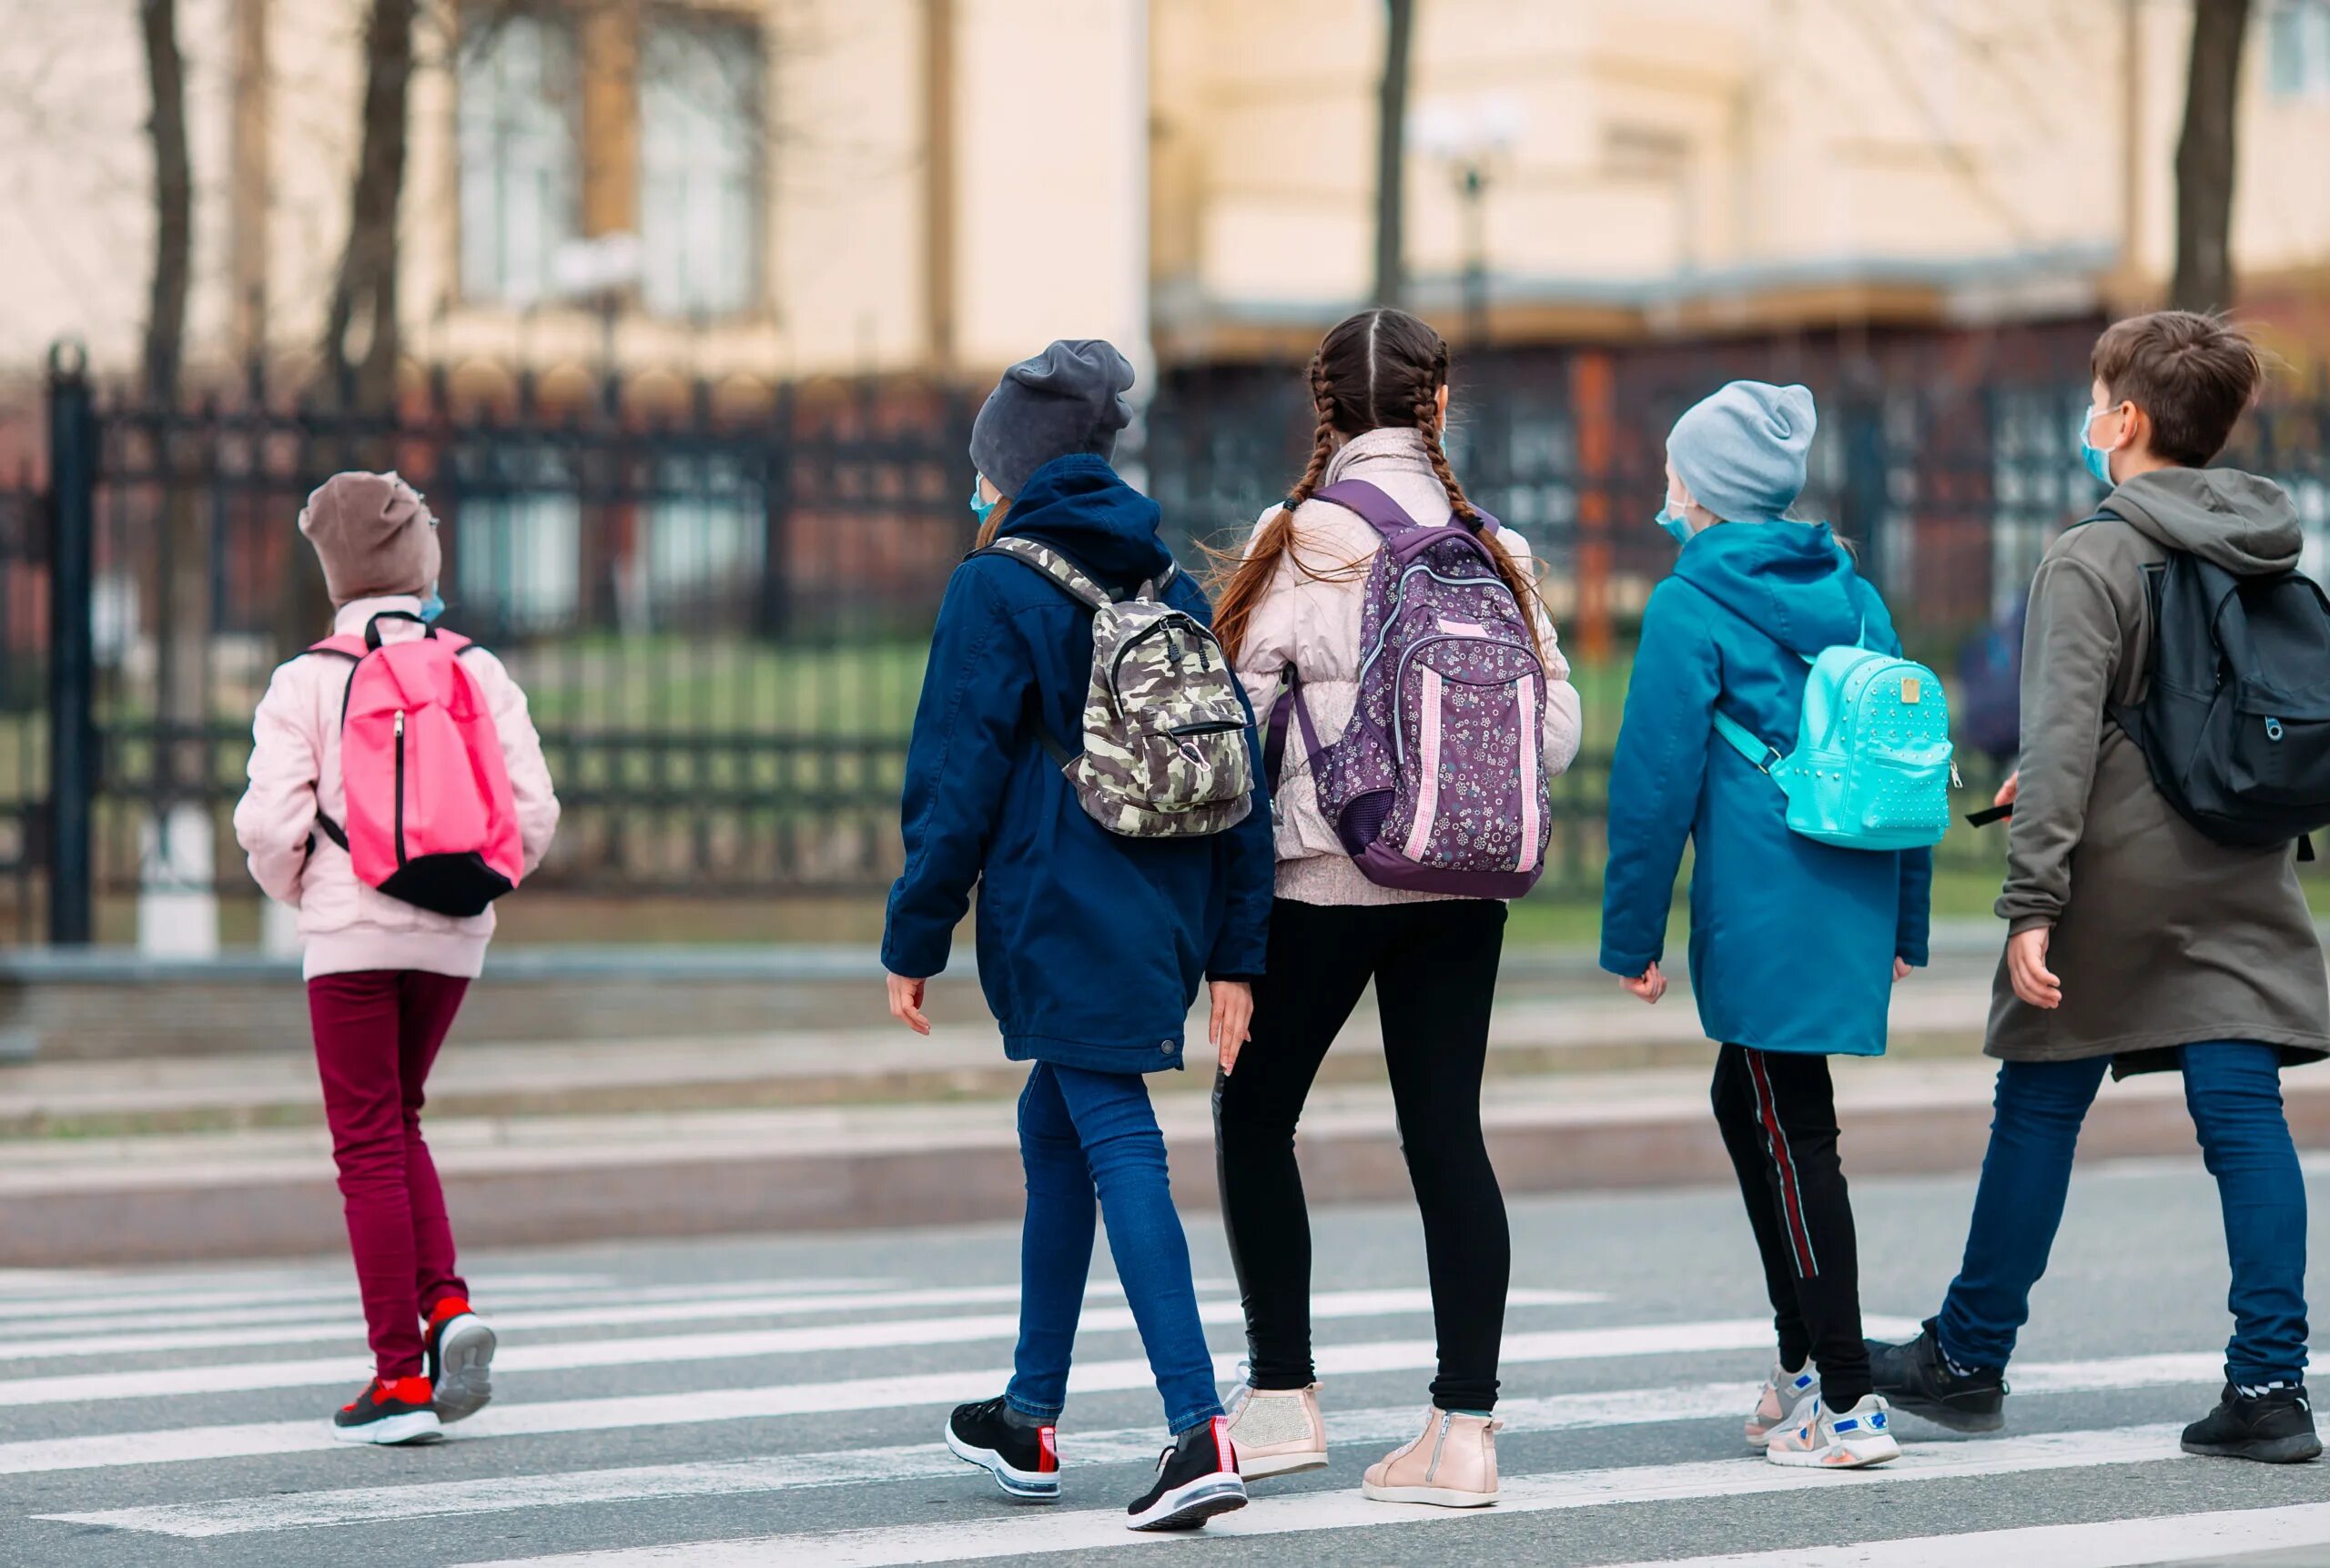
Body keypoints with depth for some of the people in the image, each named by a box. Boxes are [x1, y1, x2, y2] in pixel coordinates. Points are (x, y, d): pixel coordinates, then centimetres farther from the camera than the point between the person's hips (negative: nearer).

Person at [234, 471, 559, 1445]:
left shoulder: (308, 680, -7)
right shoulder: (479, 673, 2)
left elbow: (271, 824, -11)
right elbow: (533, 810, -3)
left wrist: (295, 889, 11)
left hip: (352, 930, -4)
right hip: (455, 934, 4)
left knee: (369, 1145, 2)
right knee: (398, 1119, 22)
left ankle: (400, 1377, 0)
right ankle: (447, 1303, 3)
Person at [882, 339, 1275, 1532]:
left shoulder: (996, 590, -6)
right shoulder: (1172, 588, 12)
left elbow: (957, 777, -9)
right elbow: (1239, 773, 11)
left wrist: (914, 940, -2)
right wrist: (1233, 956, 12)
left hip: (1060, 918, -7)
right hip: (1161, 918, 7)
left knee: (1121, 1152, -10)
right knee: (1053, 1129, 20)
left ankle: (1201, 1430, -21)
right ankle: (1029, 1421, 28)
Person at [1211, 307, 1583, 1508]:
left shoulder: (1295, 545, -9)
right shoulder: (1492, 550, 2)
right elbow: (1558, 729, 1)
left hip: (1322, 875, -4)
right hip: (1463, 885, 4)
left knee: (1256, 1113, 13)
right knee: (1446, 1131, 6)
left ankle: (1281, 1397, 13)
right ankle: (1464, 1429, 2)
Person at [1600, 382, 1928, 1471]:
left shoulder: (1689, 605, -7)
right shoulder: (1851, 592, 12)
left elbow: (1654, 779, -9)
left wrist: (1633, 935, -3)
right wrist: (1905, 920, 21)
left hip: (1759, 908, -7)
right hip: (1856, 894, 7)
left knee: (1793, 1138, -4)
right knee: (1745, 1105, 20)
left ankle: (1847, 1406, -4)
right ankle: (1802, 1366, 22)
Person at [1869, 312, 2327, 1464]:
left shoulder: (2091, 562, -12)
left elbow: (2062, 741, -20)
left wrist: (2031, 901, -21)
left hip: (2115, 889, -5)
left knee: (2038, 1110, 8)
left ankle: (1968, 1359, 20)